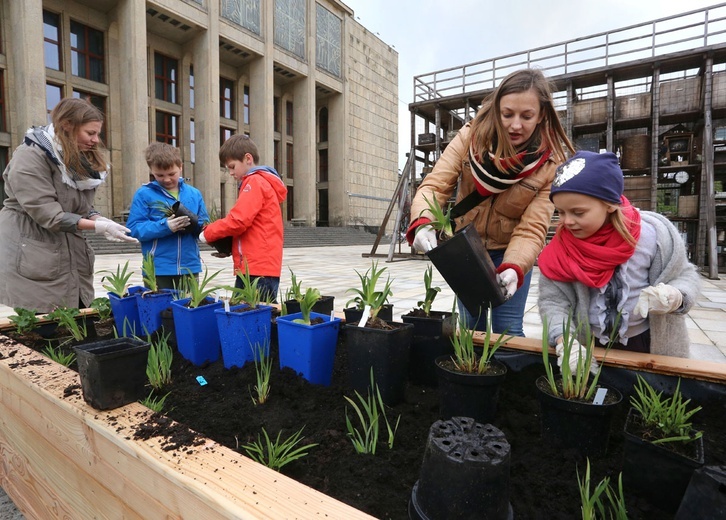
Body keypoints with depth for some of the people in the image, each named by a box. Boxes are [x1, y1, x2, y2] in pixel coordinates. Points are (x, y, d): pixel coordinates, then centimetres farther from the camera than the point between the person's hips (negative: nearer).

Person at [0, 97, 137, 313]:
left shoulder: (81, 159, 10)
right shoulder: (30, 157, -15)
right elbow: (48, 215, -20)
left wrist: (100, 220, -12)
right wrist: (99, 227, -22)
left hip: (70, 257, 7)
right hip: (33, 261, -7)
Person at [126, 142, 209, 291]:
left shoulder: (194, 193, 6)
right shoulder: (144, 194, -3)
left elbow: (205, 226, 6)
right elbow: (134, 228, -9)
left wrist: (193, 224, -16)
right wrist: (164, 226, -22)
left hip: (190, 267, 3)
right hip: (158, 269, -3)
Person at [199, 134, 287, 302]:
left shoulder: (255, 182, -10)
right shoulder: (260, 182, 20)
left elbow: (238, 221, -19)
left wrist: (208, 233, -2)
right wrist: (228, 246, 8)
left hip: (258, 268, -10)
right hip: (259, 266, 10)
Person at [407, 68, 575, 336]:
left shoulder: (551, 162, -18)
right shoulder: (471, 136, -16)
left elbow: (532, 227, -23)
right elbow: (435, 185, -23)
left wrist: (514, 268, -41)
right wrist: (423, 223, -43)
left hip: (510, 250, -1)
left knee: (507, 331, -3)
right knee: (471, 327, 11)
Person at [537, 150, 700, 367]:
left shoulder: (653, 234, -19)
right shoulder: (561, 244, -18)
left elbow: (686, 277, -6)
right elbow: (553, 300, -18)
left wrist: (674, 297, -29)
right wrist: (564, 341, -35)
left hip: (651, 345, 0)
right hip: (591, 346, 1)